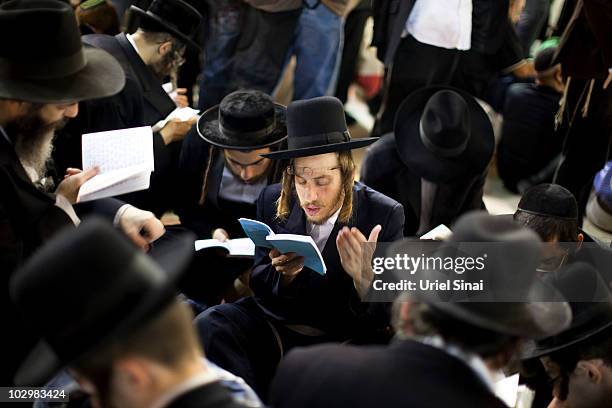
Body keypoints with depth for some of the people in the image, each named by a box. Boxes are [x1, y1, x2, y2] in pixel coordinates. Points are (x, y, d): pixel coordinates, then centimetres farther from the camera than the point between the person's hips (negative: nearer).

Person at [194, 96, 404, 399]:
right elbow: (258, 284, 7)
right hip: (275, 326, 3)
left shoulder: (384, 215, -9)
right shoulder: (273, 201, -1)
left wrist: (365, 278, -32)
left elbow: (384, 316, -8)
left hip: (344, 340, -3)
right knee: (209, 326, -23)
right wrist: (283, 273, -18)